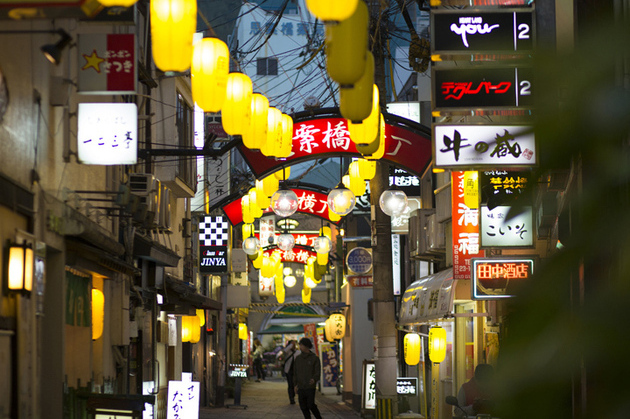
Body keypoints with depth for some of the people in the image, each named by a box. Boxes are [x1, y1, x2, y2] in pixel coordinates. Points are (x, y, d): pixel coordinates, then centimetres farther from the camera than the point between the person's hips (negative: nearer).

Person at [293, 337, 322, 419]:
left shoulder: (315, 358, -2)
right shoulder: (297, 358, 10)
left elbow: (317, 372, -6)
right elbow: (295, 372, 15)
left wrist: (314, 379, -26)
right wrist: (296, 384, 8)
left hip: (310, 387, -4)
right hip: (301, 387, 4)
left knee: (311, 405, -9)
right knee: (303, 406, 2)